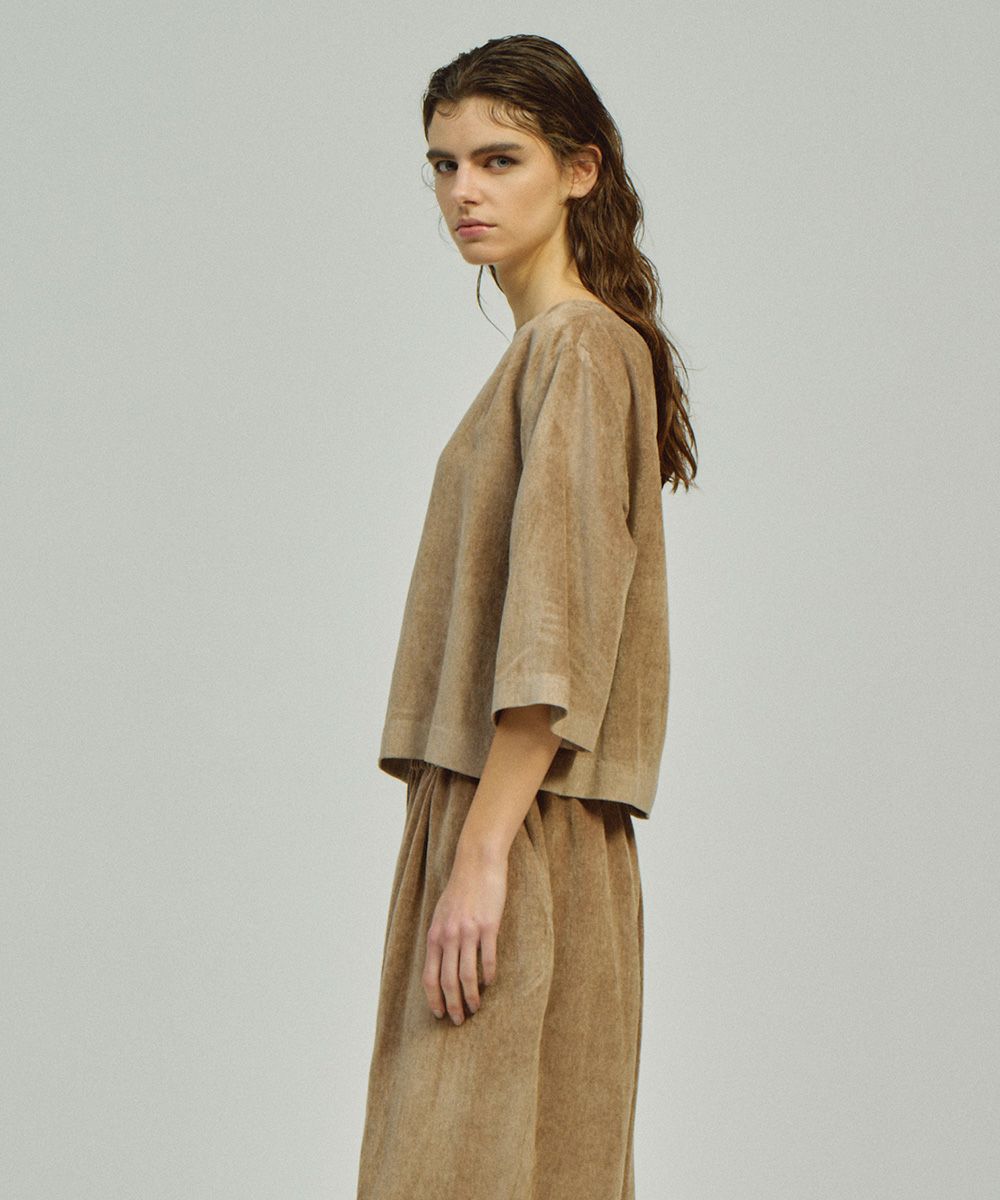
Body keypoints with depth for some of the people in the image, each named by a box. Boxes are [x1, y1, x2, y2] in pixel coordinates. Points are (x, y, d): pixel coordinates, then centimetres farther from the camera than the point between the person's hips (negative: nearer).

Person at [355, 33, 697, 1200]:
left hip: (525, 835, -9)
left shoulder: (578, 346, -10)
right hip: (487, 824, 9)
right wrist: (465, 844, 17)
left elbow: (555, 627, -18)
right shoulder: (545, 348, 19)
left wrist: (483, 853, -21)